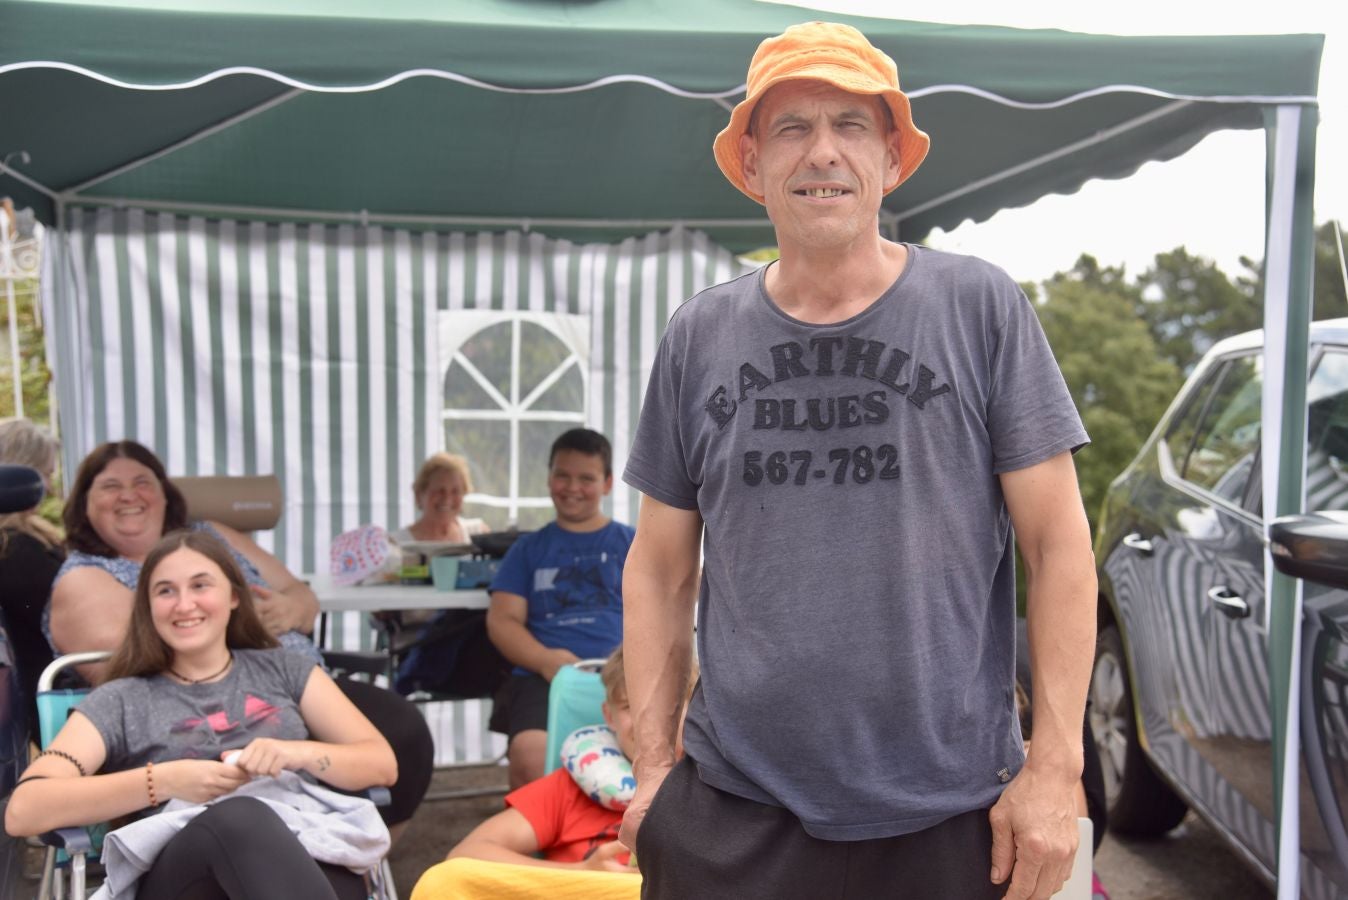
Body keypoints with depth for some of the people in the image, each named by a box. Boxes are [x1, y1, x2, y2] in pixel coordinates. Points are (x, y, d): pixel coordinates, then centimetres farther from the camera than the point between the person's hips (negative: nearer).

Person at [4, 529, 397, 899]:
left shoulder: (284, 669, 22)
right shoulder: (120, 702, 16)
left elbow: (383, 764, 14)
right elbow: (23, 812, 1)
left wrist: (300, 753, -7)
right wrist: (164, 781, -11)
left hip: (310, 854, 1)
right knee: (238, 816, -37)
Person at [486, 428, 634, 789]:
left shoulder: (634, 544, 21)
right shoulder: (529, 549, 24)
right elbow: (502, 620, 13)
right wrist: (545, 659, -8)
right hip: (544, 677, 1)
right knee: (529, 753, -34)